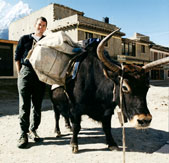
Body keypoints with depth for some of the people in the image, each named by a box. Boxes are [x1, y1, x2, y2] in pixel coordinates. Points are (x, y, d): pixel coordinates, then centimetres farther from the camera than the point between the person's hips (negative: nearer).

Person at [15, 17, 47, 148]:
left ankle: (33, 130, 19)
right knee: (24, 105, -4)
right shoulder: (25, 39, 12)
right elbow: (17, 57, 11)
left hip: (41, 76, 1)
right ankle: (23, 134, 2)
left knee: (37, 105, 6)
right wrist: (20, 73, 4)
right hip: (26, 73, -1)